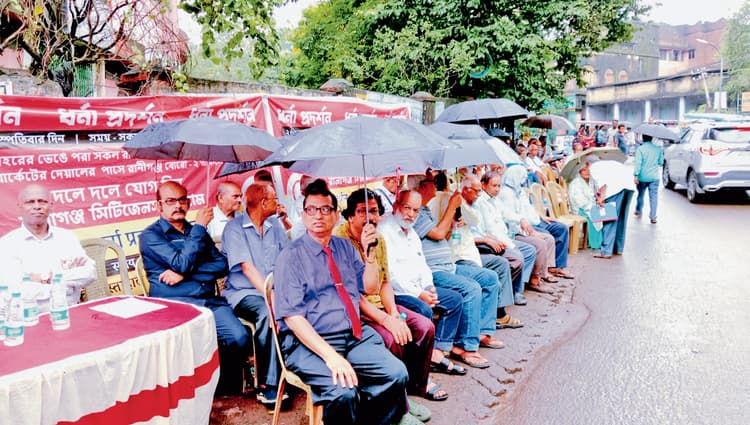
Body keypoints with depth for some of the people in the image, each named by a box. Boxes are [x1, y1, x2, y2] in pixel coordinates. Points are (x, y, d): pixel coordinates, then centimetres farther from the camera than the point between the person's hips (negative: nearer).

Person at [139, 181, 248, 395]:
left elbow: (221, 265, 8)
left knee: (239, 337, -22)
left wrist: (185, 274, -6)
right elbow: (182, 263, -10)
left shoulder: (197, 231, 22)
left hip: (210, 301, 5)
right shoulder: (150, 235, 5)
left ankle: (230, 392, 1)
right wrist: (199, 227, -3)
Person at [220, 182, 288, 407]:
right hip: (242, 292, -4)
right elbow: (248, 268, -14)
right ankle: (268, 385, -25)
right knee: (268, 313, -35)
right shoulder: (235, 228, -5)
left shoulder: (276, 225, 13)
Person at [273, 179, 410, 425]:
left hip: (356, 335, 6)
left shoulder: (345, 247, 14)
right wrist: (330, 355, -24)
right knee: (343, 392, -31)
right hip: (309, 342, -5)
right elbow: (292, 317, -13)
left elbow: (369, 288, 16)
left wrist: (370, 253, 0)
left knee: (397, 374, -18)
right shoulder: (291, 257, -5)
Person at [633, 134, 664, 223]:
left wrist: (635, 175, -13)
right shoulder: (658, 149, 2)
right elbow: (661, 162, 11)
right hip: (654, 177, 1)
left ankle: (638, 211, 33)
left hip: (643, 177, -1)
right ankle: (653, 216, -5)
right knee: (653, 196, -1)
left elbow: (638, 163, -14)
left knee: (640, 195, 17)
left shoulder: (640, 149, -9)